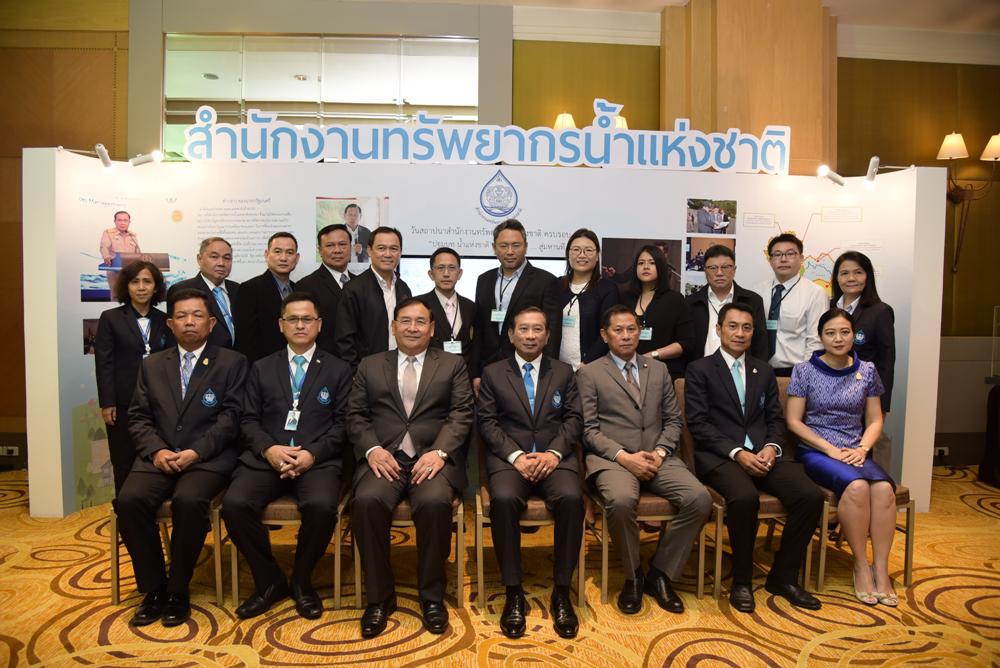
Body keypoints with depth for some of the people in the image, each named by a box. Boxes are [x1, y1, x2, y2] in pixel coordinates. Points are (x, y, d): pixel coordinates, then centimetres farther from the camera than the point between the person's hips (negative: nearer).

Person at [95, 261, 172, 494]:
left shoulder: (164, 321, 8)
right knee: (124, 463, 5)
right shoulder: (110, 318, 2)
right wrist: (106, 403, -6)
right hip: (123, 403, -1)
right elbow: (103, 363, -1)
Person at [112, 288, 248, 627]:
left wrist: (195, 452, -15)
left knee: (188, 501, -31)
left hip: (208, 458, -4)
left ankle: (177, 592, -10)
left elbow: (231, 416, -3)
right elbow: (138, 417, 11)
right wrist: (156, 450, -8)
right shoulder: (152, 365, 17)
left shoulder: (232, 363, 5)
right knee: (128, 500, -23)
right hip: (158, 456, 4)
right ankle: (153, 589, -5)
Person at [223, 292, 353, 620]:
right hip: (265, 458, 3)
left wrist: (312, 454, -12)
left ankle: (301, 580, -2)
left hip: (318, 460, -2)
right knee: (234, 504, -25)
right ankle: (269, 581, -1)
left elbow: (342, 423, 3)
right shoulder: (262, 368, 18)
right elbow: (249, 419, 10)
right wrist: (269, 449, -10)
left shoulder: (338, 369, 11)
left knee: (321, 506, -32)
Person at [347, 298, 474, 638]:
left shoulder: (453, 364, 14)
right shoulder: (370, 365, 18)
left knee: (434, 502, -32)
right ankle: (380, 597, -9)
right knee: (367, 501, -29)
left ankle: (432, 596, -10)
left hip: (433, 457, -1)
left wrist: (439, 451, -14)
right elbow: (355, 415, 10)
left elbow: (461, 415, 3)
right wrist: (372, 449, -9)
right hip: (384, 457, 2)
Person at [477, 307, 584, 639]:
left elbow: (573, 419, 6)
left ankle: (561, 592, -14)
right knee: (503, 499, -33)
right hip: (509, 457, -1)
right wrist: (516, 455, -13)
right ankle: (514, 592, -17)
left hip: (555, 457, 1)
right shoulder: (492, 373, 12)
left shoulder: (564, 372, 15)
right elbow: (488, 422, 3)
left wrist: (554, 453, -12)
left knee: (571, 498, -31)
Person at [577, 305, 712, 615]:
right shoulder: (589, 374, 6)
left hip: (657, 457, 4)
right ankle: (633, 576, -6)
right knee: (622, 501, -35)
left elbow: (673, 420, 15)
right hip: (611, 458, -4)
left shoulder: (658, 371, 19)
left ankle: (660, 573, -2)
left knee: (700, 498, -22)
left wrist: (660, 453, -5)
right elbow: (588, 429, -1)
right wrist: (624, 456, -14)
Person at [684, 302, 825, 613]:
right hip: (720, 456, -5)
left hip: (763, 453, 5)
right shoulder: (699, 370, 4)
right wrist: (737, 453, -16)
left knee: (811, 496, -19)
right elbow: (698, 423, -5)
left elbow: (775, 419, 15)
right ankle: (741, 581, -9)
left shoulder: (764, 371, 20)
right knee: (745, 497, -34)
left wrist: (771, 447, -7)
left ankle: (783, 576, 1)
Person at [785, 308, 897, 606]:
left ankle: (881, 570, -18)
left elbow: (875, 421, 12)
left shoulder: (866, 371, 10)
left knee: (884, 488, -29)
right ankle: (861, 566, -15)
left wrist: (862, 448, -7)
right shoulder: (804, 371, 0)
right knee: (857, 486, -32)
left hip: (855, 452, 3)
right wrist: (831, 449, -12)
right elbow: (793, 421, -3)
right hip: (816, 451, -3)